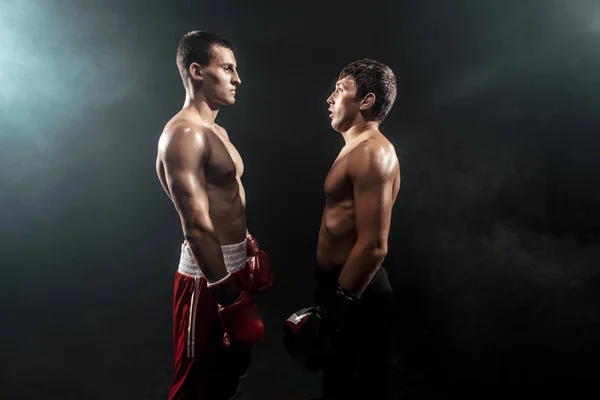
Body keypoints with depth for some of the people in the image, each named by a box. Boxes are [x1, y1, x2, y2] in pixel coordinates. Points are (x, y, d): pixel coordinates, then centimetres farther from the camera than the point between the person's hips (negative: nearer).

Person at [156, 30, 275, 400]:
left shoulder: (216, 131, 12)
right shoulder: (183, 135, -20)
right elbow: (197, 225, -26)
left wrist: (251, 250, 21)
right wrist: (227, 295, -24)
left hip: (233, 263, 10)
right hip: (208, 274, -9)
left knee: (232, 366, 25)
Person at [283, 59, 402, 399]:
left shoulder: (373, 153, -20)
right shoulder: (356, 149, 13)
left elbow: (373, 247, -26)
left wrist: (337, 307, -20)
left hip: (354, 295, -10)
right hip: (342, 286, 10)